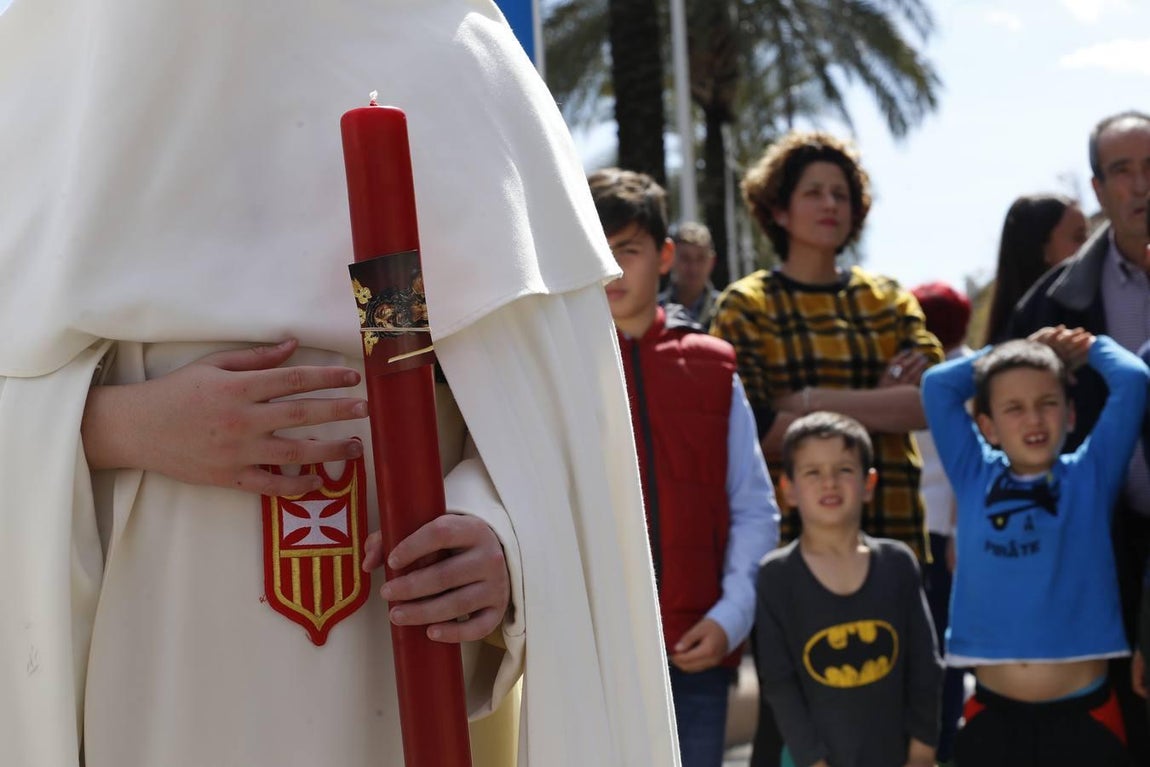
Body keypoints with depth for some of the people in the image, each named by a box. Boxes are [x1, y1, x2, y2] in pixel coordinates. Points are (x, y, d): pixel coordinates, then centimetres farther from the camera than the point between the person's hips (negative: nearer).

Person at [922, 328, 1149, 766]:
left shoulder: (1092, 475, 1)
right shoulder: (975, 478, 5)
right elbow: (937, 384, 3)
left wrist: (1089, 346, 10)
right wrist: (1002, 353, 11)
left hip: (1084, 715, -1)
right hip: (993, 715, 2)